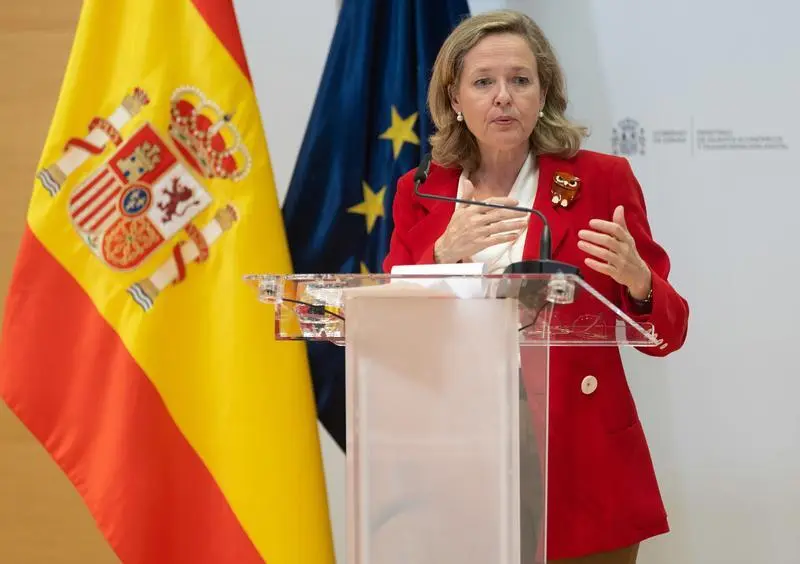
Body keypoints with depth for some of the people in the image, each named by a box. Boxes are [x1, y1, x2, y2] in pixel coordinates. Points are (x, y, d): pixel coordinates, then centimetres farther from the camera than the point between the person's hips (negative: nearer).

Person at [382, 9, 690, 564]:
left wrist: (636, 279, -21)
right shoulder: (420, 193, 5)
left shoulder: (602, 179, 0)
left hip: (583, 475, -1)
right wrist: (445, 254, -18)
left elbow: (665, 335, 1)